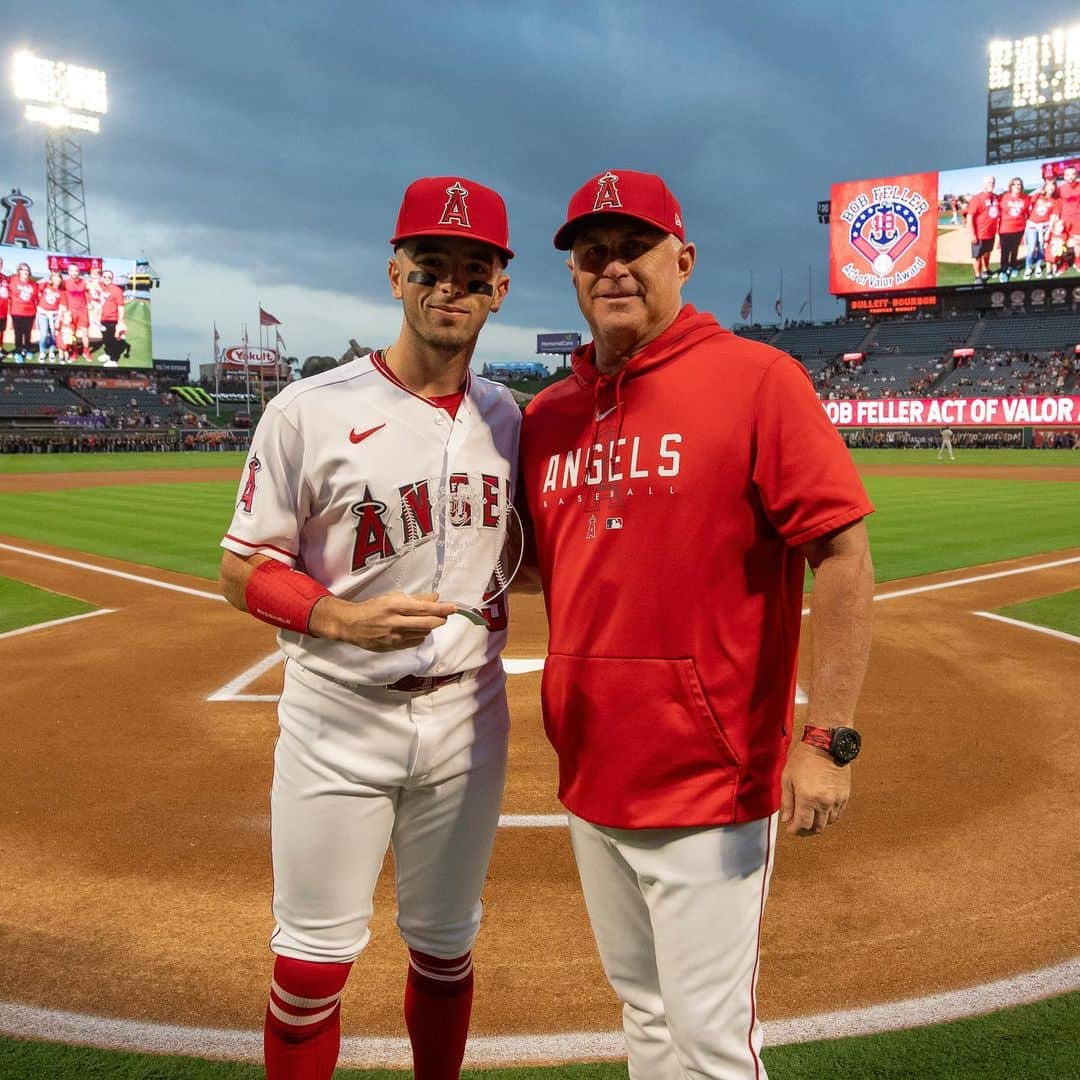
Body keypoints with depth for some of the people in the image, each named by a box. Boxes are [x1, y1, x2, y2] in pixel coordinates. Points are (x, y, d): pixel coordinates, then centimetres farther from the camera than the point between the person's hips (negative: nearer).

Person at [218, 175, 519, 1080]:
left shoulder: (507, 417, 3)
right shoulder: (311, 411, -11)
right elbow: (243, 568, -7)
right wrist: (347, 617, -23)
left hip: (468, 717, 4)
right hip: (338, 719, -3)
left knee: (446, 948, 19)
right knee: (313, 961, 9)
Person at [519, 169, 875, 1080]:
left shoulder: (756, 378, -10)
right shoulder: (548, 414, 7)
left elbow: (843, 555, -13)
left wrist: (829, 741, -17)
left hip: (711, 784, -6)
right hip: (591, 776, 6)